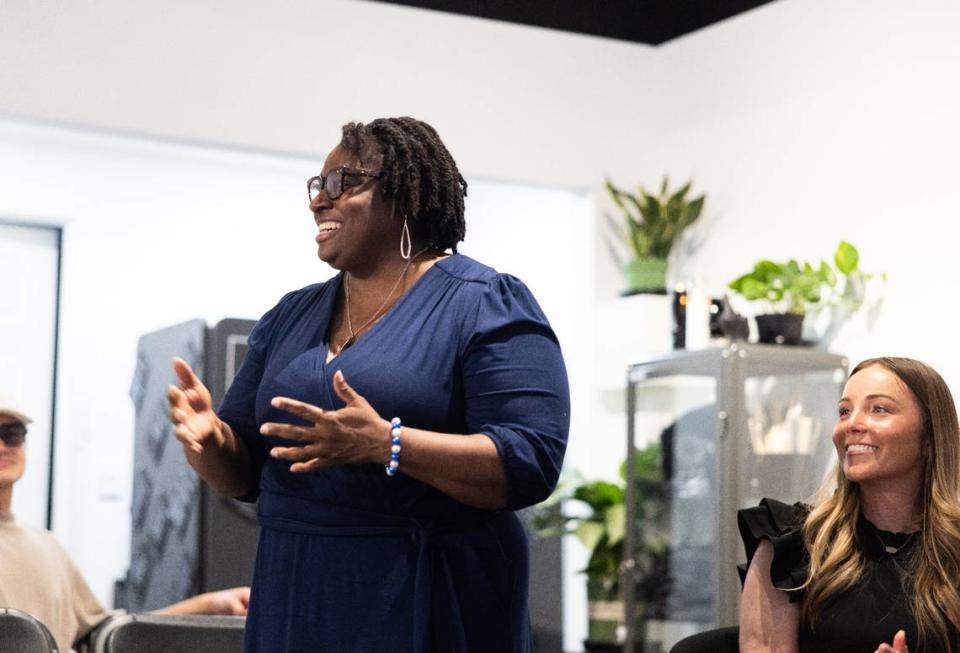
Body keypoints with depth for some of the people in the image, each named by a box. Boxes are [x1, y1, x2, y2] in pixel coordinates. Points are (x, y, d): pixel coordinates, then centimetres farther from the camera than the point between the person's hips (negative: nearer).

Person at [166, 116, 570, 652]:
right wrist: (208, 436, -9)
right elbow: (245, 470, 13)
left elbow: (531, 463, -17)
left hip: (427, 607, -5)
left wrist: (386, 445, -27)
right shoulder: (291, 315, 12)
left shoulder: (486, 305, -7)